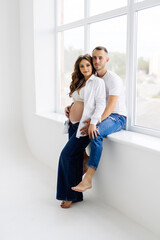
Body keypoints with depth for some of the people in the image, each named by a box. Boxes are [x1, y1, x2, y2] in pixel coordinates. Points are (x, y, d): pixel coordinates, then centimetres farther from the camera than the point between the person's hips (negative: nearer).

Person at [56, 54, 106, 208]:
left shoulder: (97, 82, -5)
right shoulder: (79, 83, 19)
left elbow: (101, 104, -14)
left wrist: (93, 122, -23)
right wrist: (71, 108, 11)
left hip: (85, 125, -7)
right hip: (74, 125, 8)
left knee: (67, 155, -11)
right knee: (75, 158, 8)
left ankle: (71, 195, 3)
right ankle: (75, 195, 18)